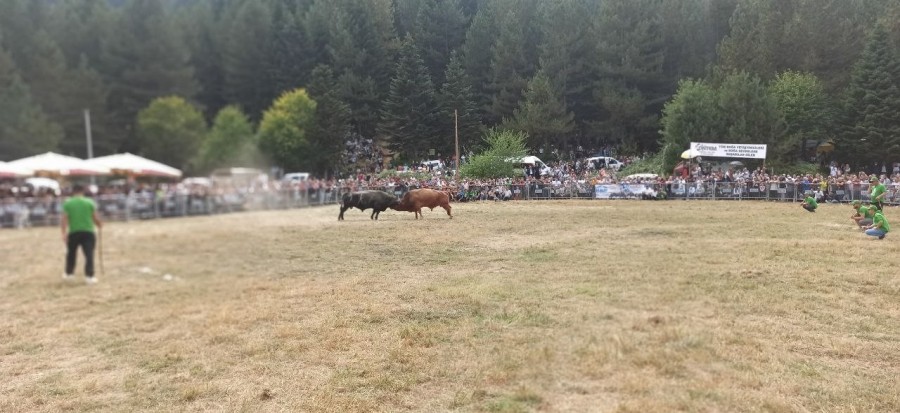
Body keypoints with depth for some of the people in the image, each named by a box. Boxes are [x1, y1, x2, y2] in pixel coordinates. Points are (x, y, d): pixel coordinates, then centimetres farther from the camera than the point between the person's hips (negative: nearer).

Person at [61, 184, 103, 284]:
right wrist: (99, 225, 21)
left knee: (71, 253, 19)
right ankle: (89, 276, -10)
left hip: (73, 232, 2)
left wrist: (64, 233, -4)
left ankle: (68, 274, 34)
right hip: (88, 232, -2)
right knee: (89, 254, -4)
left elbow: (64, 219, -4)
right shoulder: (90, 202, 0)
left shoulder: (67, 203, 1)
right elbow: (95, 218, 2)